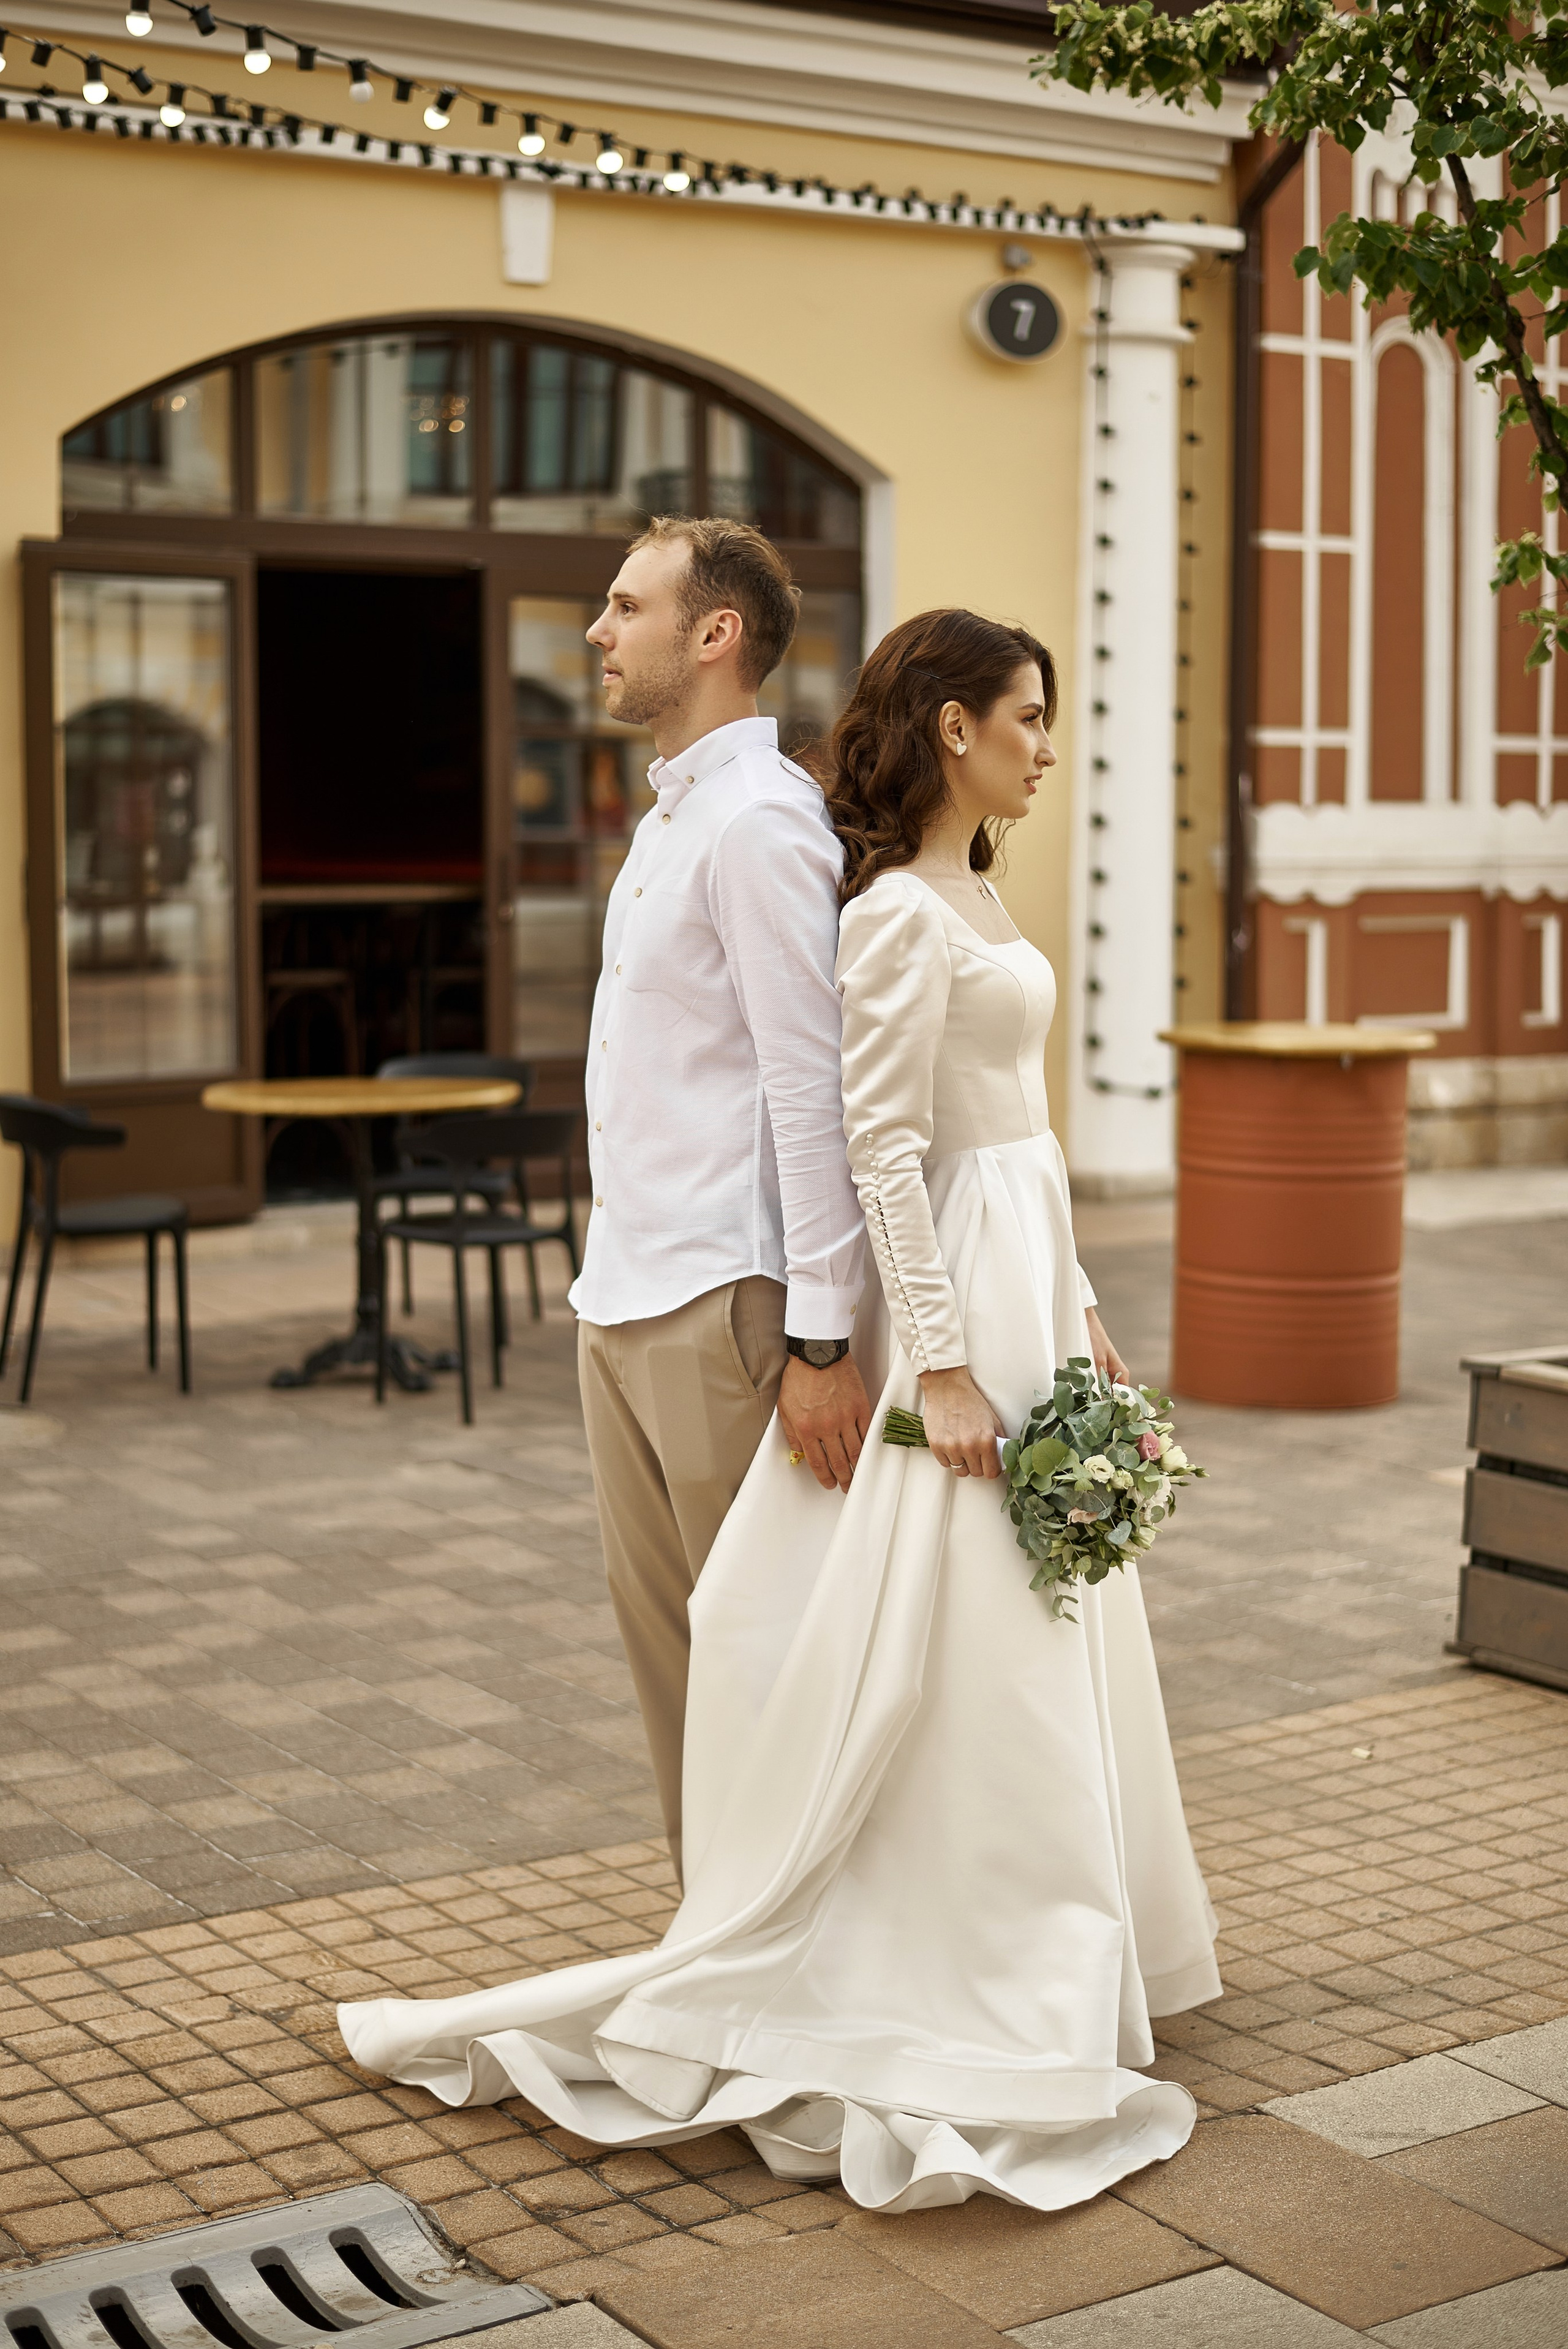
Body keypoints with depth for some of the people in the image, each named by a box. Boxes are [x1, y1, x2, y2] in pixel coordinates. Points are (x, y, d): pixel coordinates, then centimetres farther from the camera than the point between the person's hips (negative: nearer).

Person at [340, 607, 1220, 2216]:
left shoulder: (972, 897, 14)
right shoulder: (897, 914, -15)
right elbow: (884, 1146, -20)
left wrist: (1076, 1309, 19)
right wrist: (945, 1361, -23)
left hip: (1026, 1280, 10)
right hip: (958, 1290, -10)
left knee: (1045, 1631, 16)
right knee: (960, 1637, -4)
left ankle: (1060, 1939, 29)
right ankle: (972, 2010, 5)